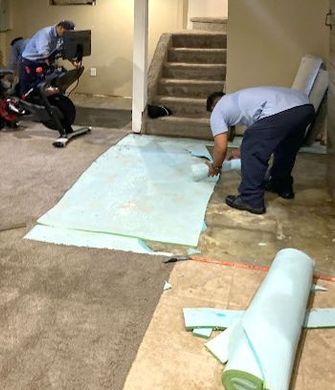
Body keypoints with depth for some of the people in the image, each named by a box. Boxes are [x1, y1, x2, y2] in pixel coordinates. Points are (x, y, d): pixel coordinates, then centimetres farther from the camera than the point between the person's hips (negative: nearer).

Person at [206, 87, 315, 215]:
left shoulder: (217, 110, 16)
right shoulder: (238, 99, 39)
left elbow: (221, 146, 10)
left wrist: (215, 167, 28)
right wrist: (243, 151, 59)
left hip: (279, 112, -9)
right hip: (306, 106, 9)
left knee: (252, 153, 6)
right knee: (286, 149, 30)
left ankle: (251, 200, 11)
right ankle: (283, 186, 45)